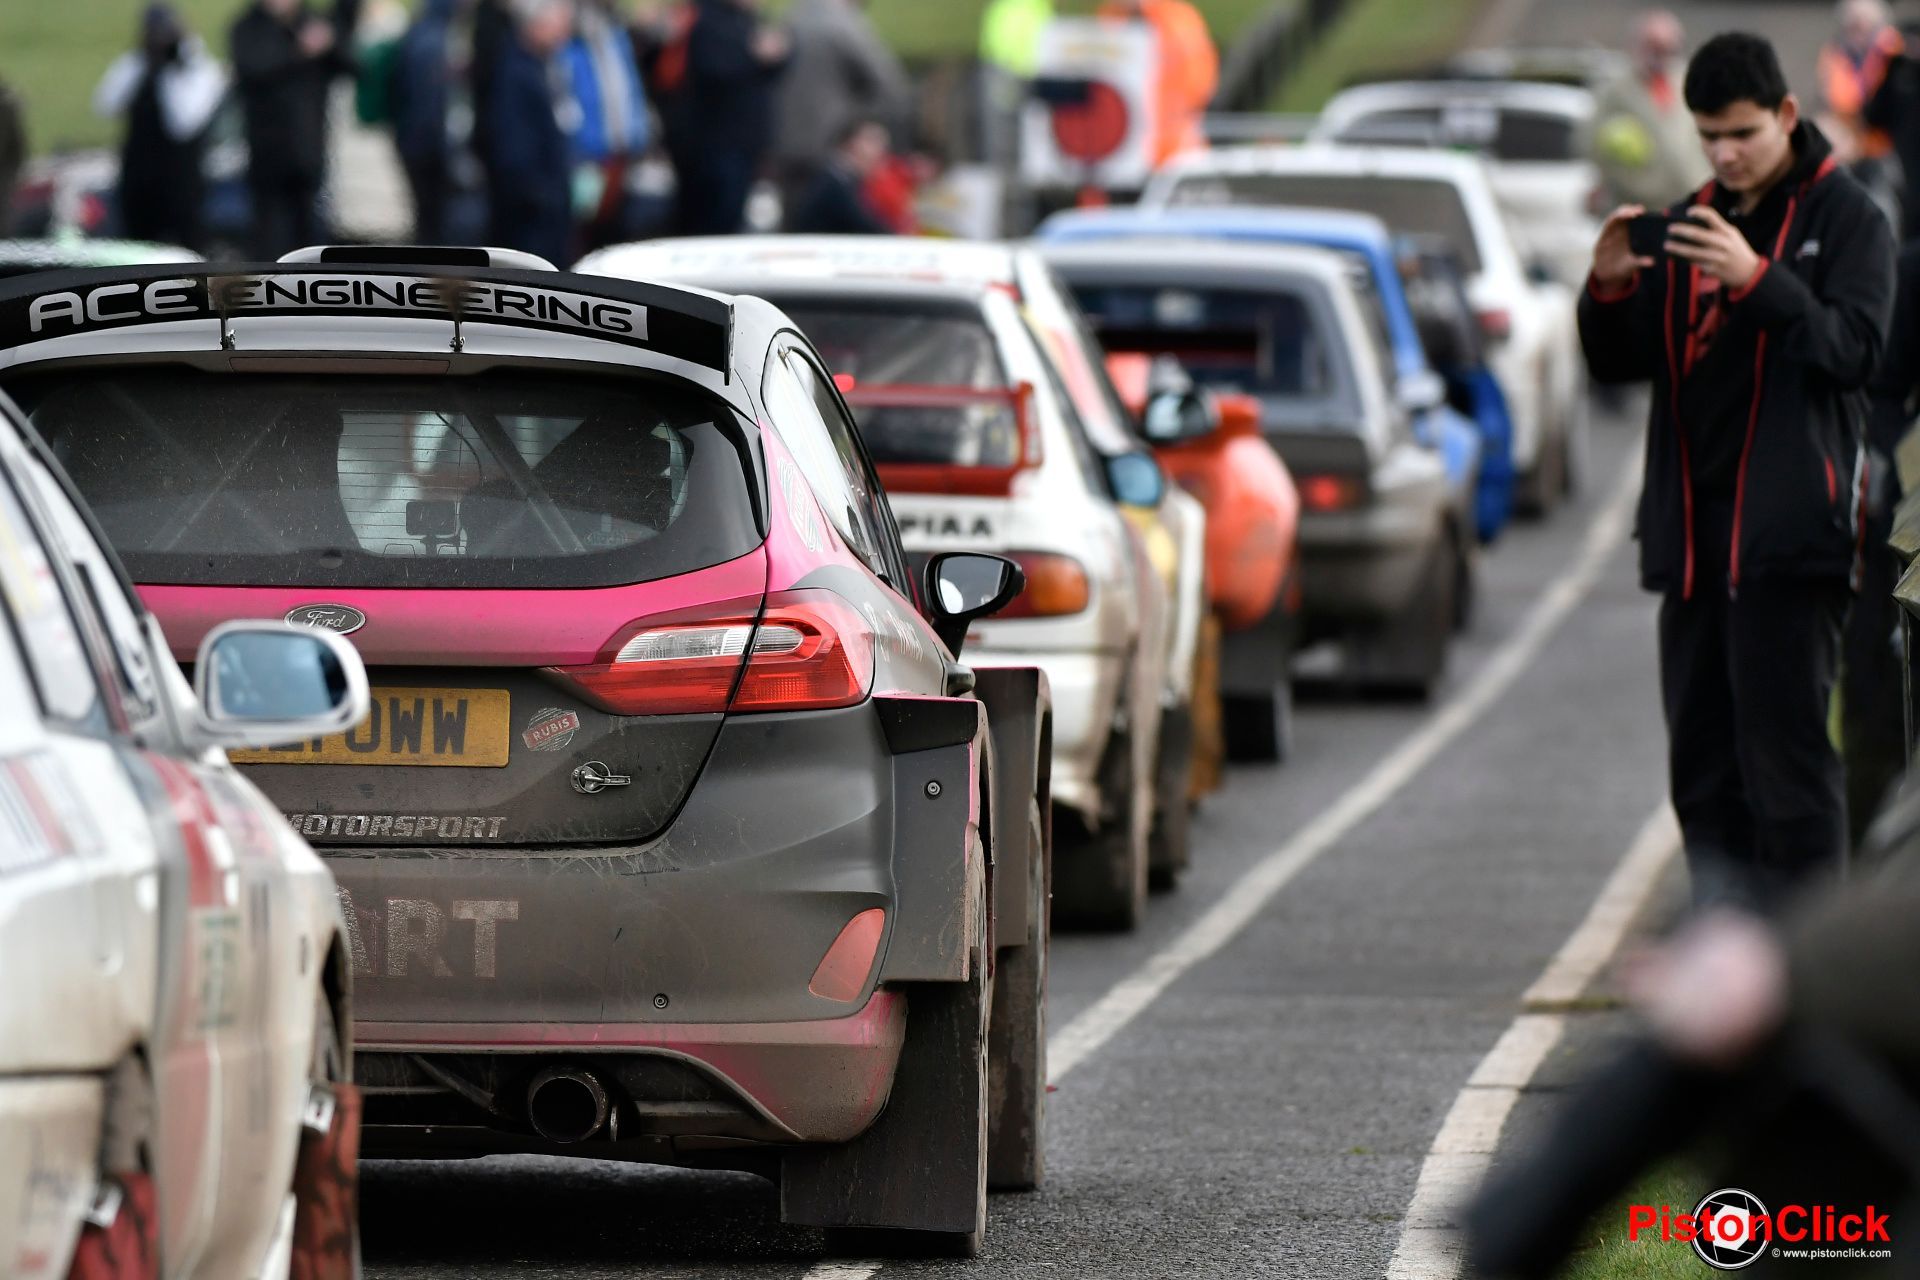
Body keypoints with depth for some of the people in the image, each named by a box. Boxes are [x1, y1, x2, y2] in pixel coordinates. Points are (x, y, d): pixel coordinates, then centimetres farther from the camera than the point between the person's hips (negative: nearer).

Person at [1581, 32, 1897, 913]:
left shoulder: (1845, 219, 0)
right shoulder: (1688, 225, 16)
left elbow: (1855, 347, -14)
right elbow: (1620, 364, 15)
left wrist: (1757, 281, -27)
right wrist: (1610, 290, -6)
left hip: (1788, 535, -6)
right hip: (1692, 533, 6)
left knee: (1785, 750, -9)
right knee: (1702, 763, 7)